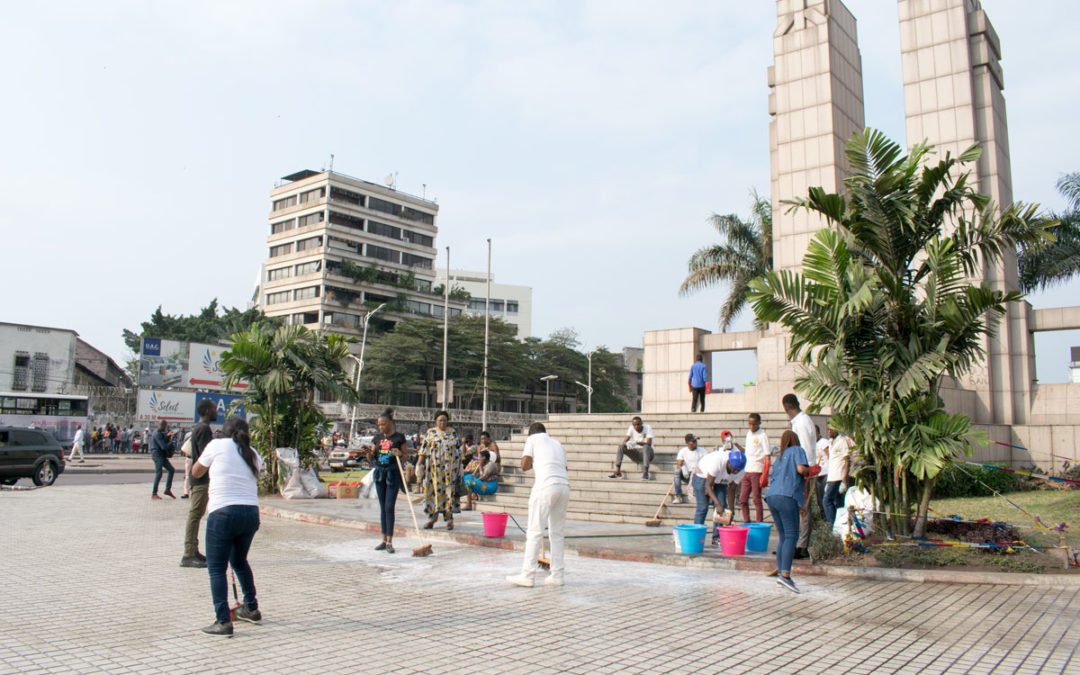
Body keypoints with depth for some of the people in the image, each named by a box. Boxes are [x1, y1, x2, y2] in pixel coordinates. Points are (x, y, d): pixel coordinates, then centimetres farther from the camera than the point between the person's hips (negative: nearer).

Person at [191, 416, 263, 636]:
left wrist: (203, 453, 35)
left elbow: (196, 472, 16)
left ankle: (223, 621, -4)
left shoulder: (217, 445, 3)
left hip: (223, 512, -5)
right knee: (240, 561, 25)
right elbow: (252, 481, 15)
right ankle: (251, 609, 32)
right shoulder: (254, 455, 15)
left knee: (216, 568, 3)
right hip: (251, 513, 6)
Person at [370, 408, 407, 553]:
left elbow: (404, 455, 2)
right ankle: (384, 540, 15)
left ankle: (390, 542, -5)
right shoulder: (377, 438, 10)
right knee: (382, 507, 9)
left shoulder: (399, 437, -2)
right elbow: (372, 457, 13)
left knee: (389, 507, -8)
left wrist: (399, 453, -19)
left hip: (393, 472, -5)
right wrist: (369, 453, -8)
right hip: (379, 472, 5)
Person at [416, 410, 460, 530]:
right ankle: (432, 517, 9)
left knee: (448, 490, -1)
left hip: (449, 467, 0)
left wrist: (460, 465, 9)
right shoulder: (430, 433, 6)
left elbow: (458, 449, 11)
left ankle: (449, 518, 3)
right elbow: (423, 450, 4)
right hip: (434, 467, 0)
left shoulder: (452, 432, 8)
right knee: (434, 489, -1)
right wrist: (419, 464, -3)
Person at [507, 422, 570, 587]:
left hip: (546, 485, -6)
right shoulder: (557, 443, 28)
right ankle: (558, 575, 14)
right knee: (557, 532, 13)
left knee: (535, 532, -3)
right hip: (565, 486, 6)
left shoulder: (533, 438, 13)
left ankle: (527, 575, -3)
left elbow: (524, 465, 7)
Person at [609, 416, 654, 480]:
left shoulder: (648, 428, -13)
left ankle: (646, 472, -41)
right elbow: (625, 440, -12)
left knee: (646, 447, -37)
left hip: (647, 452, -4)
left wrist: (636, 442, -37)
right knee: (621, 447, -17)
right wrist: (626, 443, -37)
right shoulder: (631, 428, -3)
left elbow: (649, 443, -23)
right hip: (636, 450, 4)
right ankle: (618, 471, -23)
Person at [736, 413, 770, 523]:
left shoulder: (763, 435, -8)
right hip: (746, 470, 7)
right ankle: (746, 522, 18)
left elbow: (767, 455, -12)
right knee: (742, 499, 8)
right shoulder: (749, 433, 14)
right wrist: (737, 445, 5)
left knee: (756, 499, -2)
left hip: (757, 471, -7)